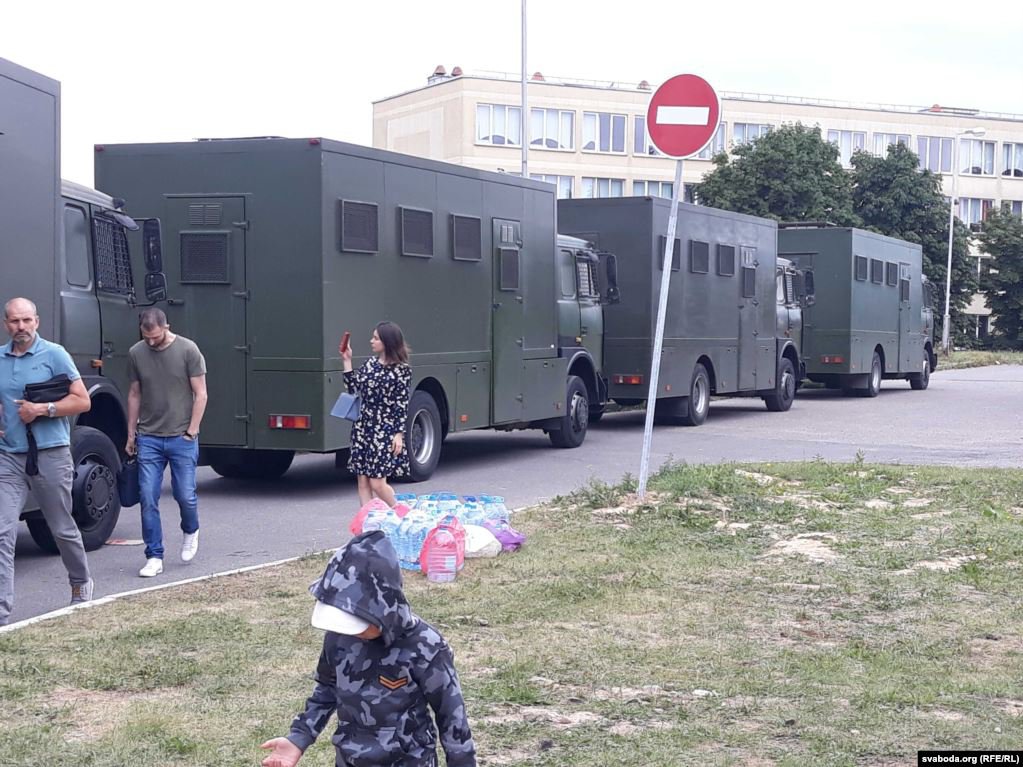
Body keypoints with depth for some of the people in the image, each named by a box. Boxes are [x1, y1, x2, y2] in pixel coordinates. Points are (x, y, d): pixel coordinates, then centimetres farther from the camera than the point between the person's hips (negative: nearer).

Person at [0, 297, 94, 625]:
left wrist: (42, 409, -16)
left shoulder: (54, 354, -5)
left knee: (62, 529, 13)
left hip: (50, 454, -3)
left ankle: (81, 583, 36)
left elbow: (82, 401, -7)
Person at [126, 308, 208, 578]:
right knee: (148, 498, -2)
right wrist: (131, 435, 12)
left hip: (181, 437, -2)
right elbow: (134, 395, 13)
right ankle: (154, 557, 5)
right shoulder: (136, 353, 5)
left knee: (185, 495, 0)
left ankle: (190, 532, 32)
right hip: (148, 439, 2)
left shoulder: (188, 350, -5)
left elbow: (200, 394, -2)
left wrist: (191, 432, -6)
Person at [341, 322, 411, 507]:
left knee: (377, 483, -8)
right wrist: (347, 362, 9)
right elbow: (353, 389, 12)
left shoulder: (401, 369, -6)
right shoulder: (370, 363, 10)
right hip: (363, 427, 6)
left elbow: (402, 404, -8)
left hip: (385, 430, -6)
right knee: (363, 481, 4)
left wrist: (399, 434, -13)